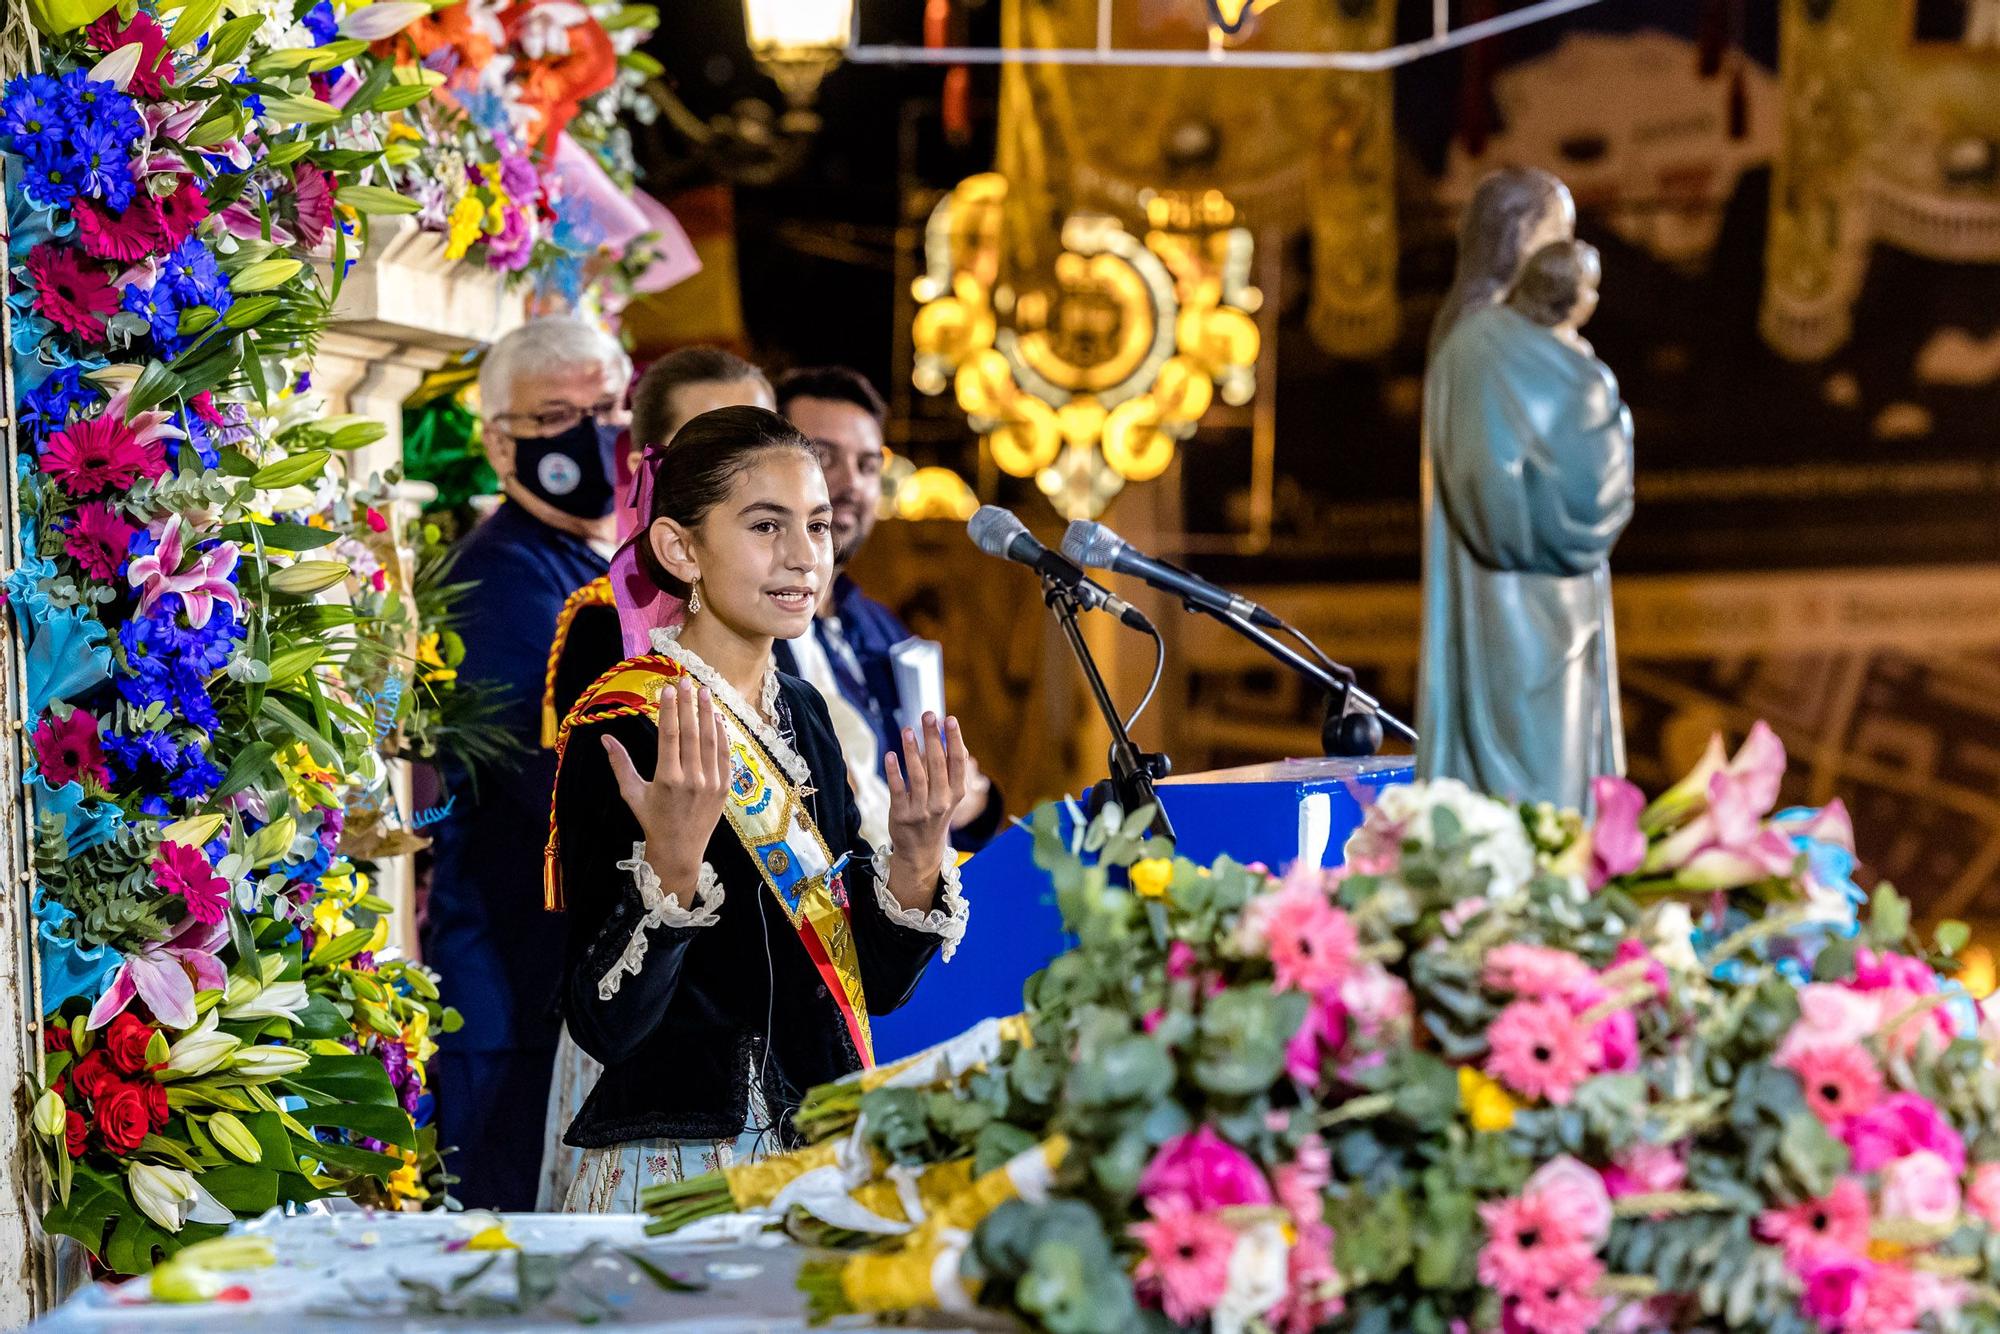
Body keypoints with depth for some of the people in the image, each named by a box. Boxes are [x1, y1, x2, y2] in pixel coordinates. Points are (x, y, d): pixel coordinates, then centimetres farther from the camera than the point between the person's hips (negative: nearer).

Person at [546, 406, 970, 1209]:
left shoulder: (799, 712, 9)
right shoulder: (626, 731, -12)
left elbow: (873, 985, 10)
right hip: (672, 1175, -6)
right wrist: (673, 864, -30)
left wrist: (916, 861, -6)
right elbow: (605, 1022, -17)